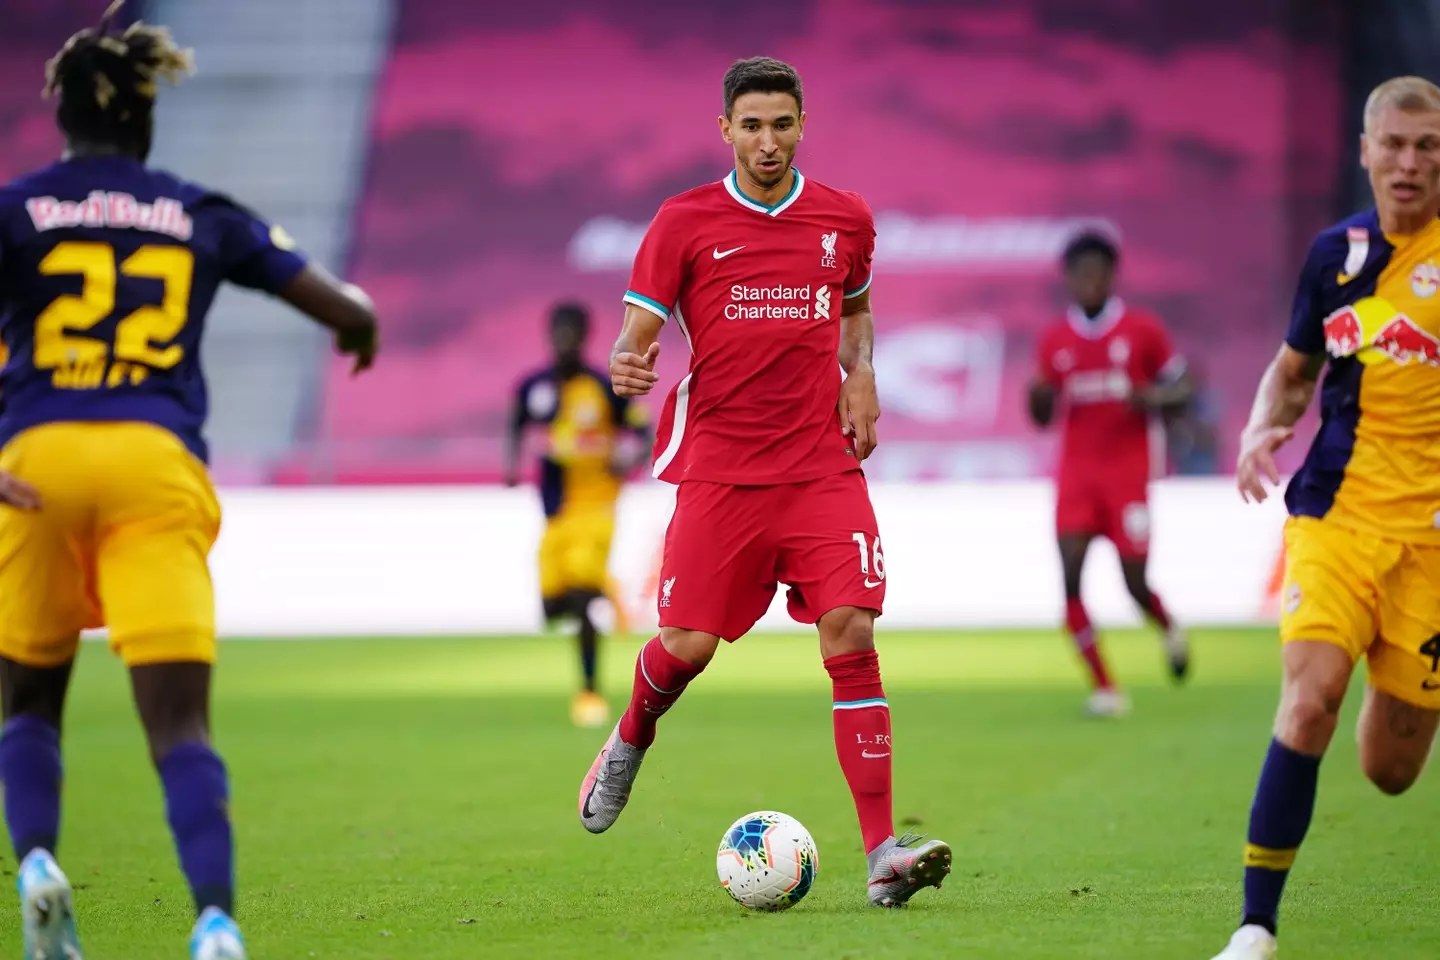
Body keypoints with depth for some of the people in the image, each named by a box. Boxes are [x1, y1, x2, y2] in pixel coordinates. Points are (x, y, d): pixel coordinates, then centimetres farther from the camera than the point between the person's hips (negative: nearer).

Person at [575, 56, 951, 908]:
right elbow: (640, 333, 0)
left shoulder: (846, 220, 8)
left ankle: (884, 852, -15)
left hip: (823, 465, 1)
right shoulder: (684, 223, 0)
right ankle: (631, 741, 36)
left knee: (852, 634, -13)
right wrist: (627, 365, -23)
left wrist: (861, 375, 7)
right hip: (718, 469, -1)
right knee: (687, 644, -2)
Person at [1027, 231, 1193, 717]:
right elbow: (1043, 417, 14)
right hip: (1076, 472, 2)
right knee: (1070, 576, -13)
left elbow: (1180, 389, 6)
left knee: (1135, 582, -2)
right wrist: (1039, 399, -9)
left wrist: (1153, 399, -15)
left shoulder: (1143, 330, 0)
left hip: (1127, 472, -2)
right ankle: (1104, 687, -6)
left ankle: (1170, 630, 34)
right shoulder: (1054, 340, 7)